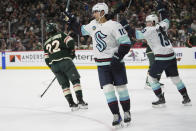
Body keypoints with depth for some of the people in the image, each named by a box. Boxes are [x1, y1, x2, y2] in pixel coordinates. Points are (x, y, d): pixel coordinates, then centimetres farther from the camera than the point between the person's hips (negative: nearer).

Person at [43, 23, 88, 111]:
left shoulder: (46, 43, 19)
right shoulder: (61, 35, 7)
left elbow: (47, 60, 16)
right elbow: (70, 42, -9)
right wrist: (72, 52, 5)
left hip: (54, 65, 4)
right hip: (65, 61, -4)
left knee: (64, 84, 10)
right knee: (75, 80, 3)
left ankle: (71, 104, 5)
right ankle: (80, 101, -6)